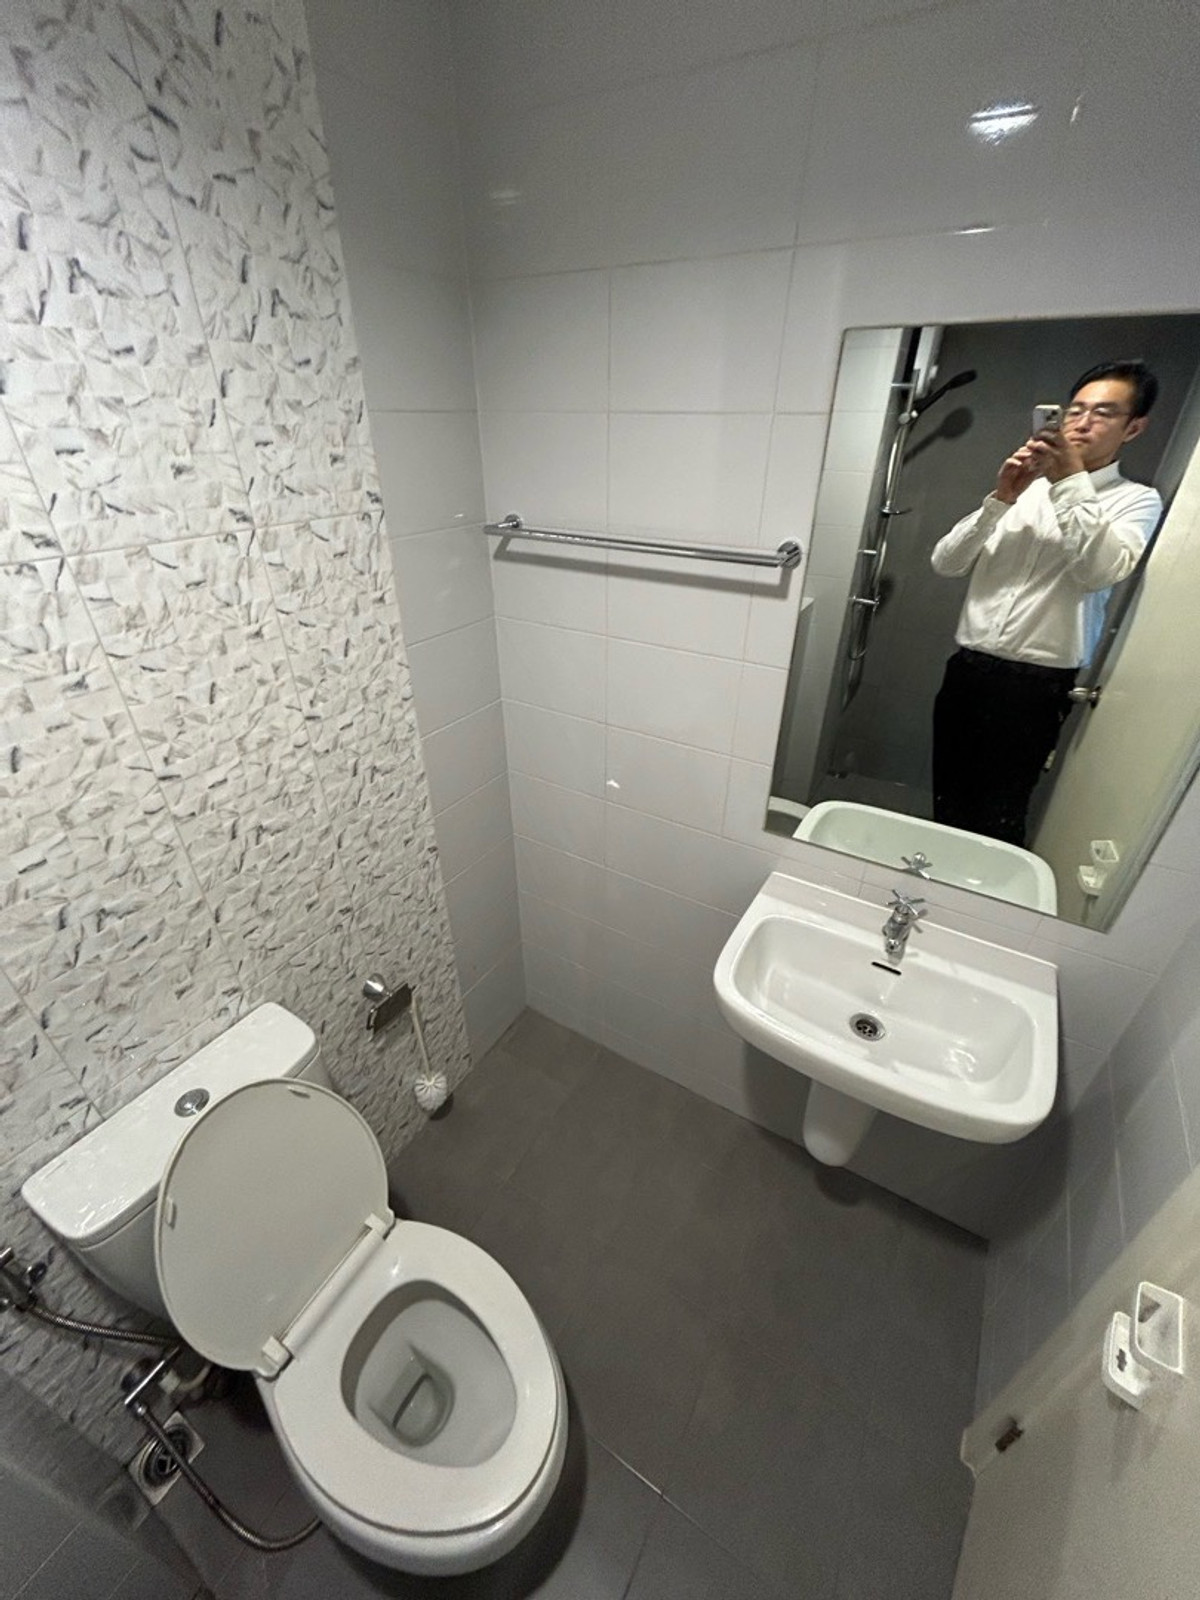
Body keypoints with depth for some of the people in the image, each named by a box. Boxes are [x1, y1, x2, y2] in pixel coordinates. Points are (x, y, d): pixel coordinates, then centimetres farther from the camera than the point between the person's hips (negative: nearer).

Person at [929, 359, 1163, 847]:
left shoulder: (1137, 502, 7)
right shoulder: (1025, 489, 16)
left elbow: (1101, 573, -15)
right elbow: (945, 563, 5)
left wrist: (1071, 484, -16)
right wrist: (1000, 499, -8)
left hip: (1036, 682, -3)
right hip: (967, 668, 3)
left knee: (998, 817, 0)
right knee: (947, 805, 10)